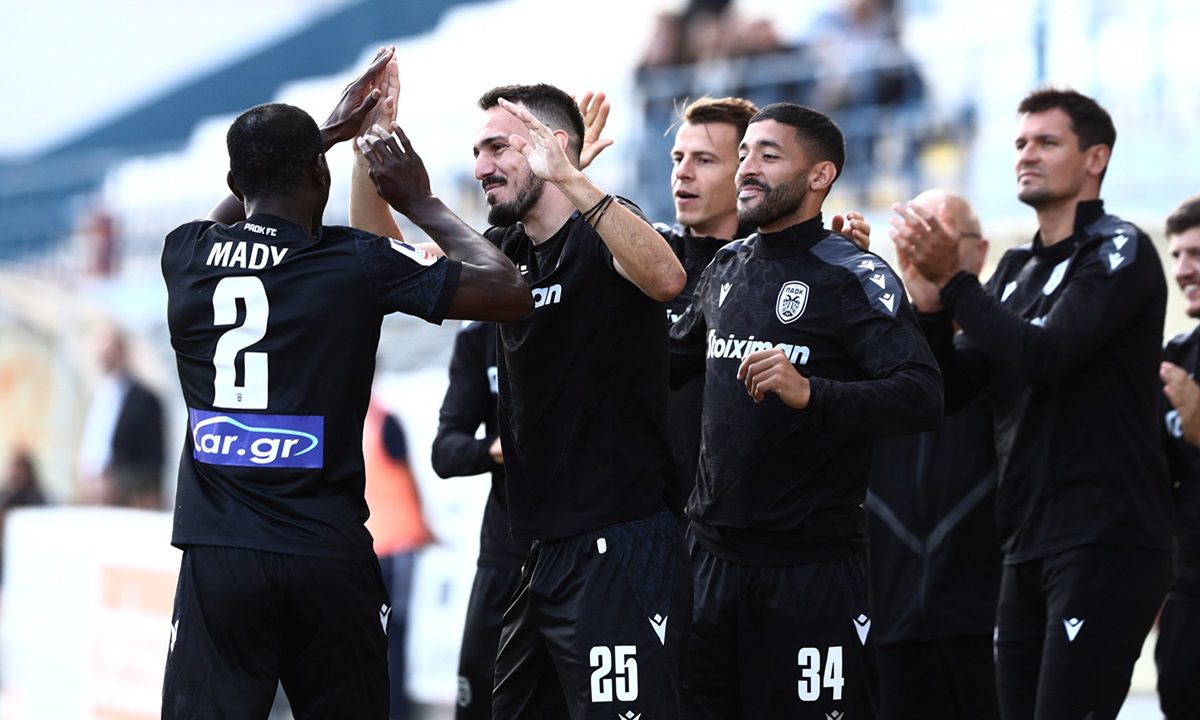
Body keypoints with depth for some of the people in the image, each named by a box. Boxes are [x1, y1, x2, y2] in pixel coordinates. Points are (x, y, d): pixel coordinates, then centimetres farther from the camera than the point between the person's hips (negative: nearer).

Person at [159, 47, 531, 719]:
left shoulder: (185, 254, 6)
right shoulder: (356, 262, -6)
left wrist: (319, 135, 37)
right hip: (327, 555, -2)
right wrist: (421, 203, 10)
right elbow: (509, 292, 0)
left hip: (217, 555, 2)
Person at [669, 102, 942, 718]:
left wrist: (810, 393, -33)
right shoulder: (726, 268, 13)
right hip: (712, 551, 7)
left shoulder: (852, 275, -8)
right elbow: (669, 361, 29)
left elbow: (921, 397, -20)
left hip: (809, 567, -7)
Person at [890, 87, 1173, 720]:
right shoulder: (1017, 270, 18)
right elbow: (951, 388, 12)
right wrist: (930, 293, -3)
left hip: (1105, 542, -8)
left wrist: (952, 279, -15)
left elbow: (1045, 355, -18)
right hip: (1028, 548, 8)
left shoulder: (1120, 251, -5)